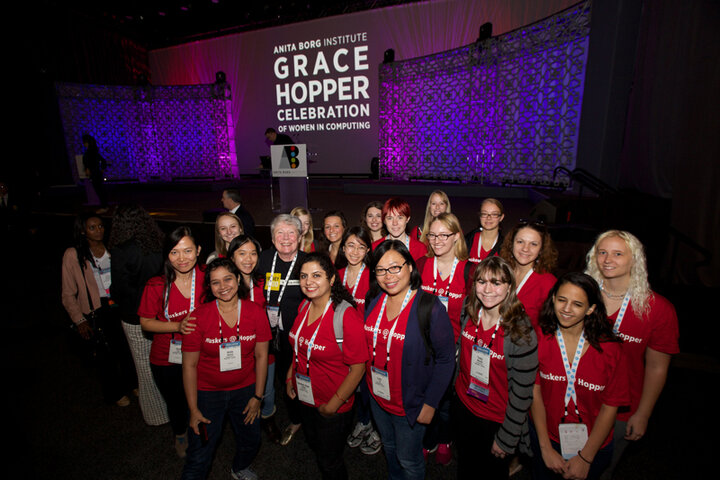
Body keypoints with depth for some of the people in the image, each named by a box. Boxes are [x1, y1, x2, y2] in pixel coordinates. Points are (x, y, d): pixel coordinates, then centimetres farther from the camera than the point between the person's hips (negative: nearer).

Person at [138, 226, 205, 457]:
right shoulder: (157, 285, -19)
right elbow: (146, 323, -10)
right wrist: (178, 327, -24)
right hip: (167, 360, 0)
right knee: (175, 403, 24)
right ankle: (180, 436, 57)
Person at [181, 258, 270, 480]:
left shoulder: (255, 312, -12)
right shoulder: (199, 317, -17)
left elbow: (261, 356, -4)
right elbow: (189, 365, -10)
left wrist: (258, 396, -1)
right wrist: (193, 409, -8)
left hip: (245, 389, 3)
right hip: (207, 392, -2)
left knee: (250, 442, 20)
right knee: (199, 455, 4)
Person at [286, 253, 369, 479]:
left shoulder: (346, 315, -26)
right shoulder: (303, 307, -4)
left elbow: (358, 367, -24)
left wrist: (333, 405, -19)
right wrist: (290, 376, 6)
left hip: (333, 409, -6)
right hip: (306, 400, 7)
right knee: (315, 447, 28)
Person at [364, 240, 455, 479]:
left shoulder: (430, 308, -23)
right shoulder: (373, 300, -6)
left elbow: (446, 360, -17)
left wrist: (430, 403, -17)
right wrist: (368, 379, 6)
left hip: (410, 404, -5)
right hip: (377, 396, 5)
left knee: (408, 460, 17)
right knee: (389, 447, 29)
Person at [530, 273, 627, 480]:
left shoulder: (610, 348, -16)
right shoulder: (540, 338, -14)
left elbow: (610, 407, -11)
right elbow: (535, 392, -10)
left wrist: (585, 458, -9)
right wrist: (546, 448, -9)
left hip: (593, 445, 0)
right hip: (546, 438, 1)